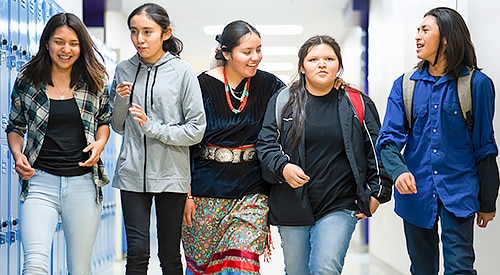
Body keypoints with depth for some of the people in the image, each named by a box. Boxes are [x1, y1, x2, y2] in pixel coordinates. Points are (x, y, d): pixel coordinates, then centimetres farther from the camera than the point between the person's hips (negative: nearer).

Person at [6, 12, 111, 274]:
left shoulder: (94, 82, 3)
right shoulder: (26, 80, 1)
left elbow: (104, 121, 17)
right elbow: (15, 127, 12)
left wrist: (100, 142, -4)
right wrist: (17, 154, -7)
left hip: (84, 183, 1)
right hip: (40, 181, -1)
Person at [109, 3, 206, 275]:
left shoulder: (182, 71, -5)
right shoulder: (124, 70, 6)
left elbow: (196, 130, -6)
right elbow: (118, 127, 12)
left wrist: (153, 127, -15)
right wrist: (120, 100, -7)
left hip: (171, 176, -2)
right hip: (132, 173, 2)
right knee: (137, 252, -3)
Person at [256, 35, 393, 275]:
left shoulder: (358, 104, 5)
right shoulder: (283, 101, 5)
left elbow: (376, 150, 9)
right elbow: (266, 144, 0)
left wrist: (377, 192, 3)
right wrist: (282, 167, -19)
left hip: (340, 206, -1)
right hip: (292, 207, 2)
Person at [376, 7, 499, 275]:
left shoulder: (476, 84, -4)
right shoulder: (405, 86, 4)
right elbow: (389, 139, -3)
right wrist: (399, 171, -24)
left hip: (458, 193, -3)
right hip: (416, 193, 3)